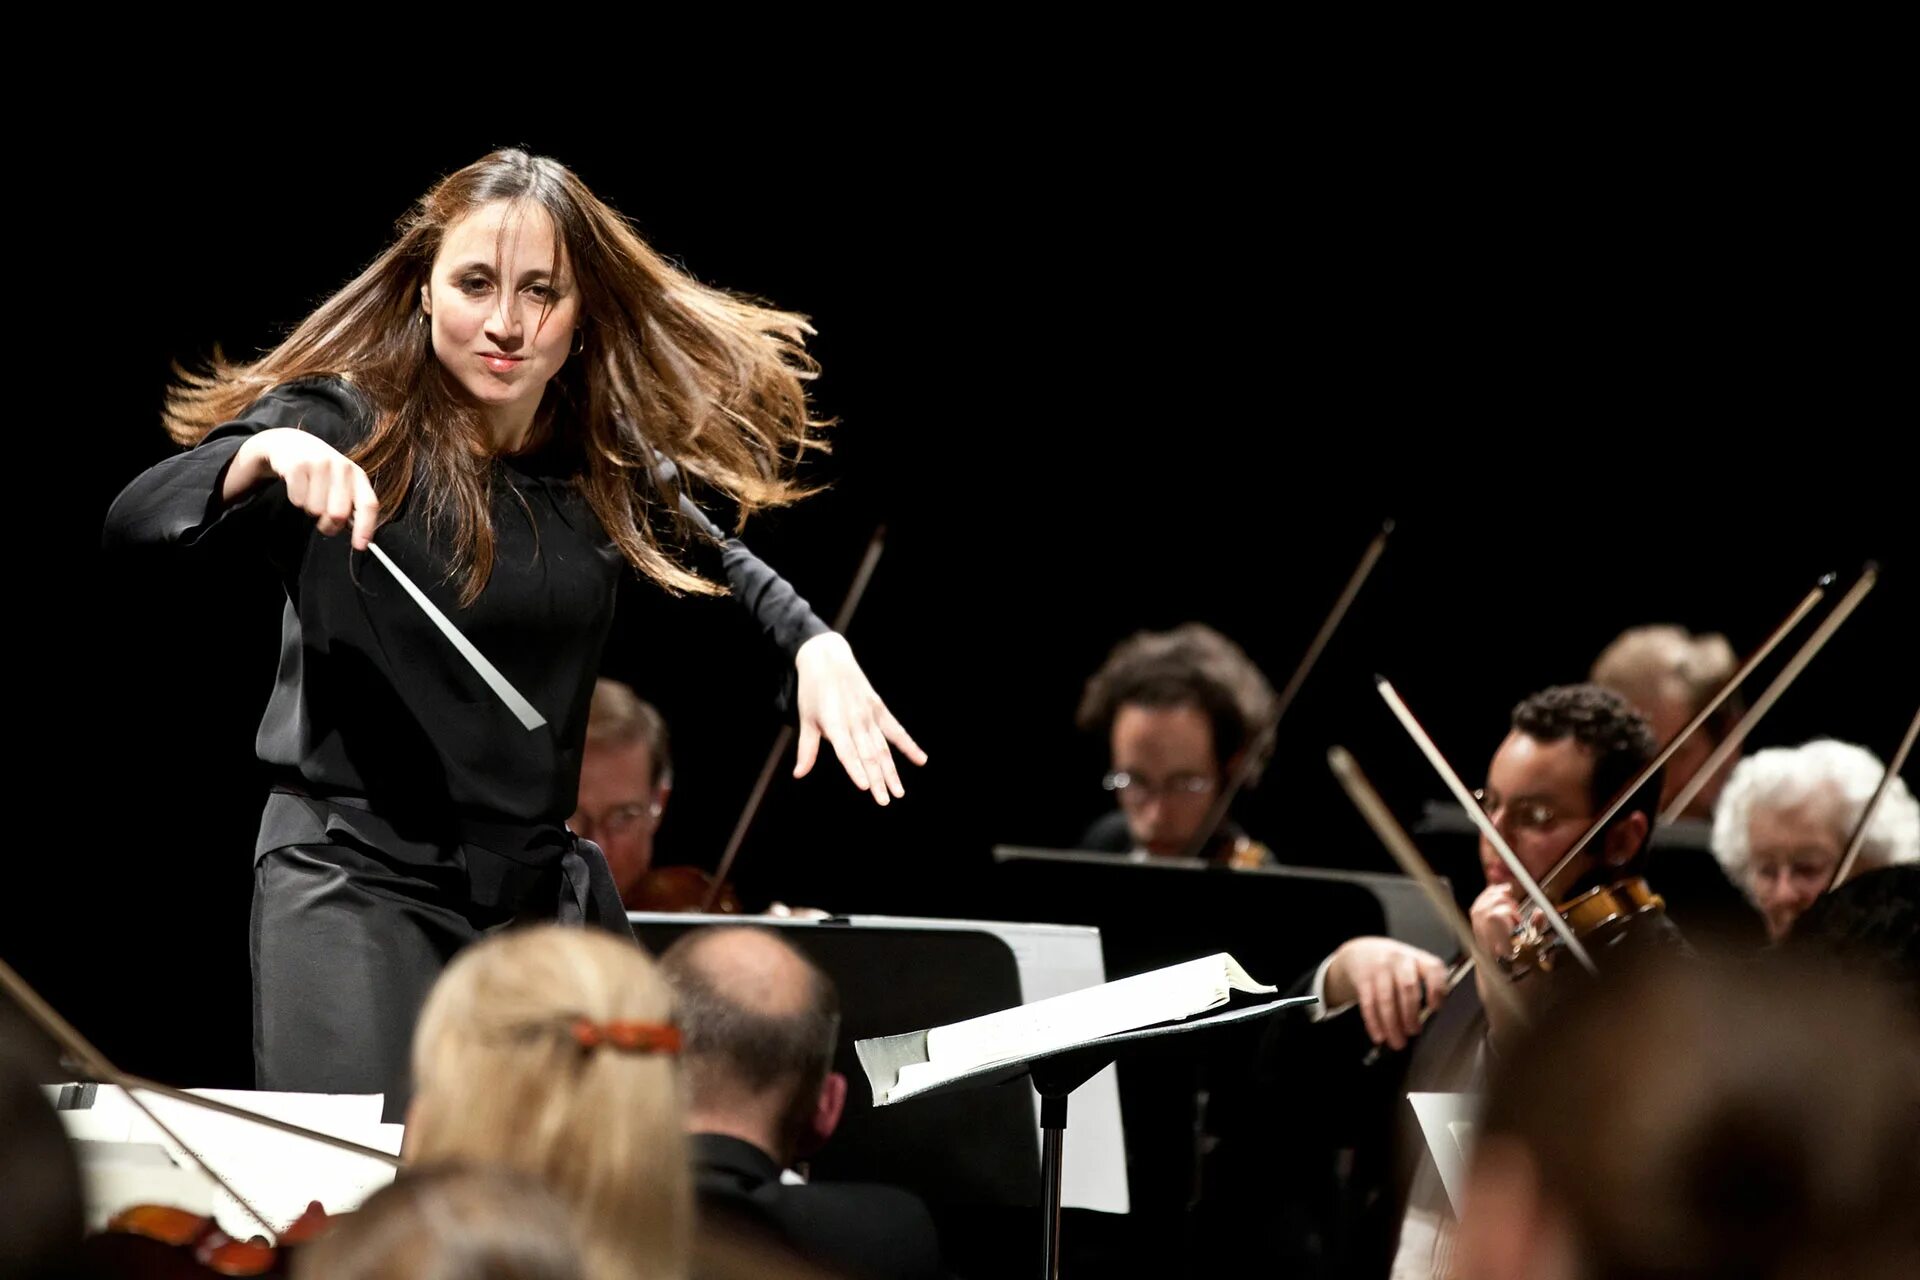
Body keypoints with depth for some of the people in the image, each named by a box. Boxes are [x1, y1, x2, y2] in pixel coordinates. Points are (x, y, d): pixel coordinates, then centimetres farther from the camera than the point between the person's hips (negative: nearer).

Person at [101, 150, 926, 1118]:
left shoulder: (609, 467, 5)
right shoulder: (344, 427, -8)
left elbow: (720, 564, 24)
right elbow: (130, 527, -17)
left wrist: (816, 646, 2)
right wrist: (264, 454, -36)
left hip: (540, 883, 5)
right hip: (356, 879, -5)